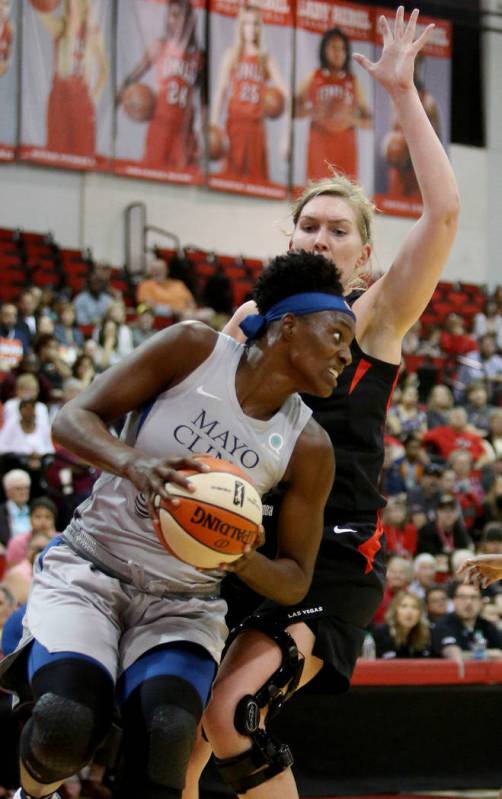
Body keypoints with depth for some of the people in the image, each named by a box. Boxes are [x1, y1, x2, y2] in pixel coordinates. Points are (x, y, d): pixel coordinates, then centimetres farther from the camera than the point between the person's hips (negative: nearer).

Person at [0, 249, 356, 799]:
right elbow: (72, 419, -9)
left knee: (167, 733, -29)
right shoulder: (193, 350, -8)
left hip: (183, 604, 2)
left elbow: (295, 581, 4)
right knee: (68, 723, -27)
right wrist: (134, 464, -30)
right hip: (88, 569, -2)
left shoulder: (309, 448, -2)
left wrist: (241, 560, -19)